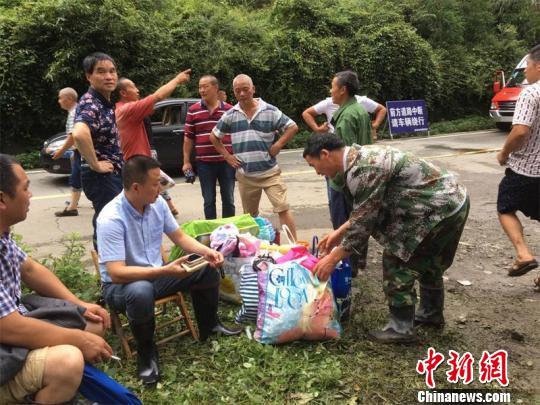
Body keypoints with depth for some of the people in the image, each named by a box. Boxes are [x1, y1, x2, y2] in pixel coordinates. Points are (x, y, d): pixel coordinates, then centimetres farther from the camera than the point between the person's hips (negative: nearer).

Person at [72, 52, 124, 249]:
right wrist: (95, 165, -28)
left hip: (113, 174, 9)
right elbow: (79, 134, -40)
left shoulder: (105, 103, 9)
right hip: (101, 176, -9)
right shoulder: (90, 103, -19)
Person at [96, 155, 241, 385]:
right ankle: (146, 351, -12)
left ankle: (209, 326, 18)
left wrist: (206, 252, -13)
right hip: (121, 286, -7)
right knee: (141, 292, -41)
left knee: (207, 270, -5)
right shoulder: (111, 219, -28)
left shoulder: (157, 203, -7)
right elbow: (116, 273, -34)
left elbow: (180, 237, 5)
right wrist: (165, 271, -40)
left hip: (155, 274, 7)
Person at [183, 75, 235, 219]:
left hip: (226, 162, 0)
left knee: (228, 200, 9)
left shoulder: (229, 110, 2)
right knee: (209, 201, 8)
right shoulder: (193, 110, 3)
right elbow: (188, 137, 6)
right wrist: (186, 161, 3)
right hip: (204, 163, 0)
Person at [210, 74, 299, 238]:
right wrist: (227, 156, 7)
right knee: (250, 215, 15)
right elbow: (214, 137, 15)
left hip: (270, 172, -3)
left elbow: (292, 127, 2)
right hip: (245, 175, 3)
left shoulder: (269, 111, -3)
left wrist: (278, 145, -8)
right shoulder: (230, 115, 4)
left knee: (283, 209, -9)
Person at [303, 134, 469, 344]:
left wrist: (333, 258, -11)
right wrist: (339, 232, 16)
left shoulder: (363, 169, -24)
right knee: (427, 261, 25)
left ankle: (401, 328, 10)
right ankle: (431, 313, 44)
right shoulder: (362, 156, 8)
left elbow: (363, 221, -20)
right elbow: (367, 210, 17)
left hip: (439, 209, -10)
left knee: (397, 262, -3)